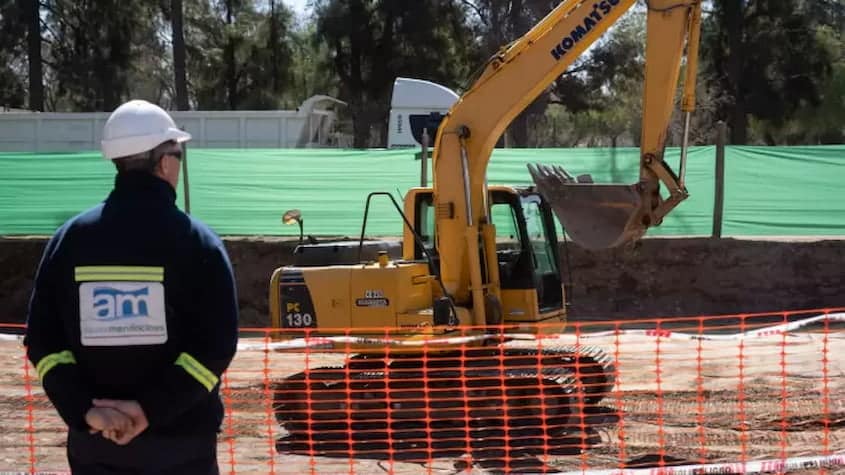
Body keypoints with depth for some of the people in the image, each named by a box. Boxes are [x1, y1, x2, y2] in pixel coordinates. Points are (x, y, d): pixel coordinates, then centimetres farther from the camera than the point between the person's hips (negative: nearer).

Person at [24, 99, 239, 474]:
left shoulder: (70, 238, 2)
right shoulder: (196, 241, -6)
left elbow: (43, 341, -3)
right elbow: (216, 344, -14)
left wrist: (85, 409, -10)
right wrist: (152, 409, -15)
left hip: (94, 444, 3)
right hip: (181, 440, -3)